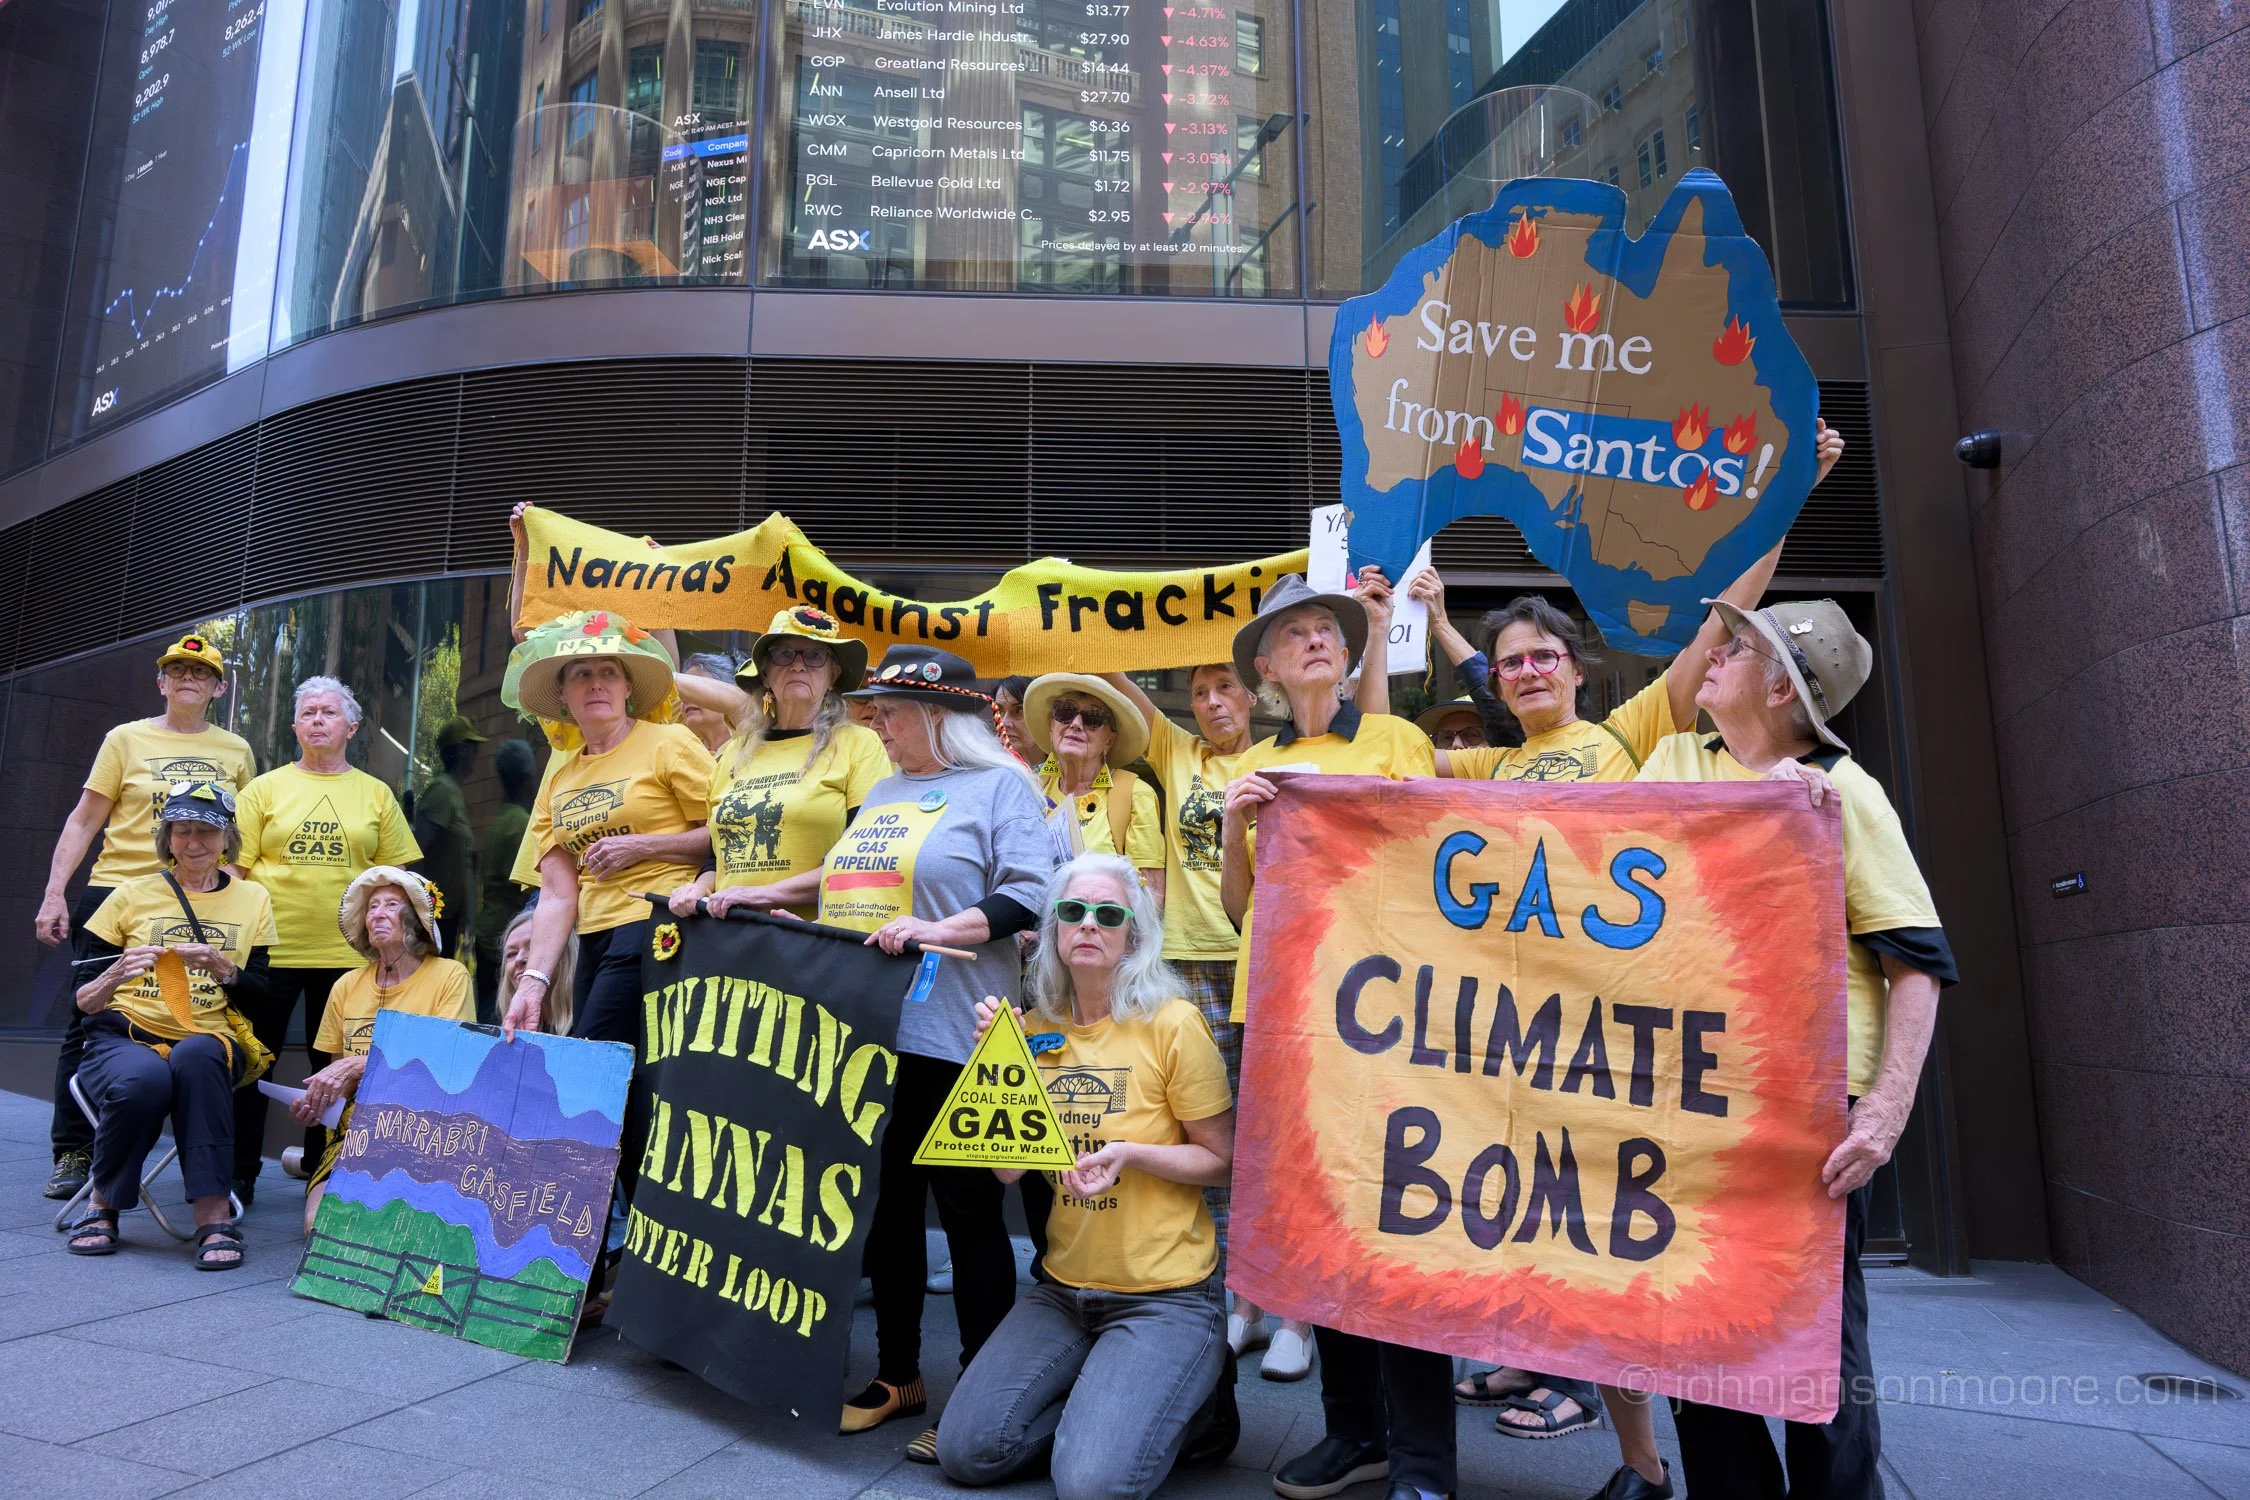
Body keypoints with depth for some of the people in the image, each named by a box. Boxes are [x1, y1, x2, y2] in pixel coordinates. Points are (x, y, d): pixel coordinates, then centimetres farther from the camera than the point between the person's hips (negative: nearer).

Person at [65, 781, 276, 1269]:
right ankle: (104, 1205, -9)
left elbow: (260, 996, 6)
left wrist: (222, 968, -14)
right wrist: (115, 976, -14)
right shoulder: (131, 895, 9)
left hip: (209, 1041, 0)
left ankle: (213, 1215, -32)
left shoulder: (252, 899, 11)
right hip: (124, 1038, 0)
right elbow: (83, 1003, 8)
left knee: (197, 1056, -37)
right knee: (142, 1080, -36)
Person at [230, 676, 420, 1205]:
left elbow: (395, 876, 9)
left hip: (347, 953, 1)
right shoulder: (265, 788, 6)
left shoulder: (376, 794, 8)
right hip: (269, 946, -1)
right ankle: (239, 1176, 18)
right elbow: (235, 868, 3)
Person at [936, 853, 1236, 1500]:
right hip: (1062, 1289, 5)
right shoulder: (1036, 1028, 3)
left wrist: (1131, 1154, -23)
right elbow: (1008, 1168, -1)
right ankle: (1102, 1399, 15)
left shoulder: (1173, 1025, -12)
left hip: (1163, 1295, -5)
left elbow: (1223, 1160, -6)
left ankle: (1190, 1399, 9)